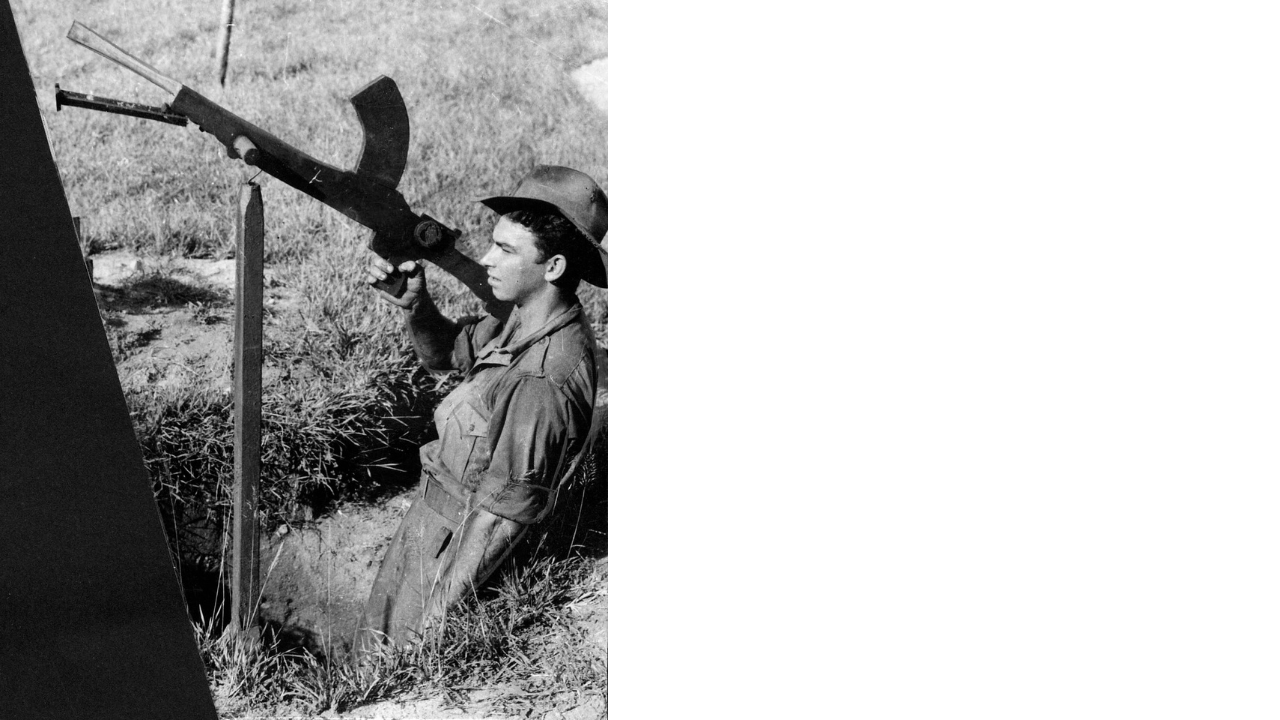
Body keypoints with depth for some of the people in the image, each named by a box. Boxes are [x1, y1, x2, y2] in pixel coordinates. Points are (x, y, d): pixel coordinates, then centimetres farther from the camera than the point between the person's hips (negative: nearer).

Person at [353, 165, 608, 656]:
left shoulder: (540, 382, -35)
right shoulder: (528, 316, -8)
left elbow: (500, 516, -28)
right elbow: (444, 352, 8)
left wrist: (438, 604, -18)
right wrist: (413, 304, -13)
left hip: (456, 533, -8)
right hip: (433, 505, 9)